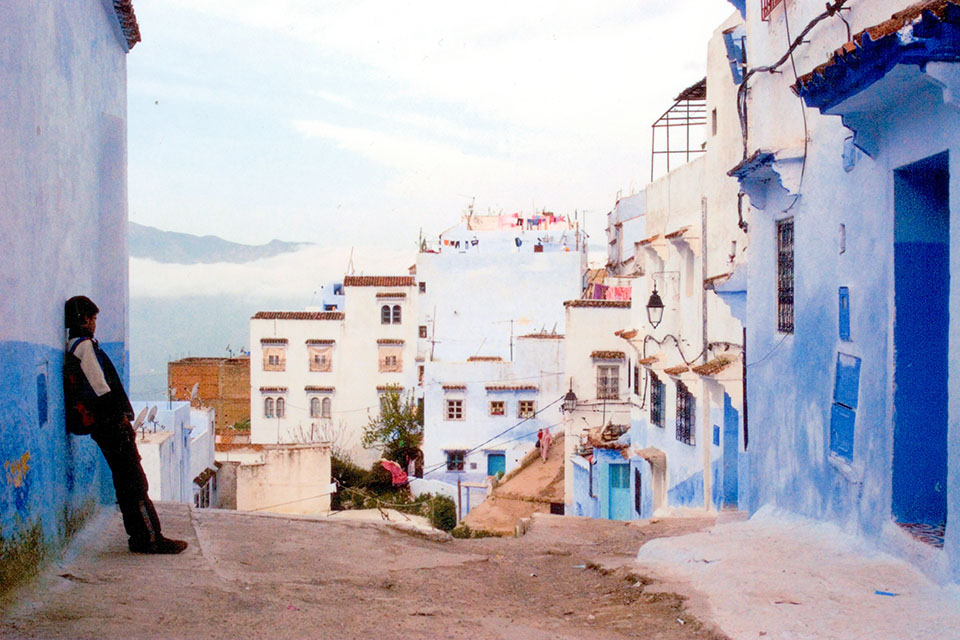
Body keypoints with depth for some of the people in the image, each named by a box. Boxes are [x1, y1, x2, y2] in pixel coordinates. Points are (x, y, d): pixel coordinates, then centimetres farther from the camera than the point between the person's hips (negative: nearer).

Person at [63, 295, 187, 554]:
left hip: (102, 426, 10)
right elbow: (100, 388, -17)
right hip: (109, 423, -10)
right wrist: (120, 417, -14)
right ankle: (151, 538, -8)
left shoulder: (72, 348, 20)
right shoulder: (84, 346, -11)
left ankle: (140, 537, 15)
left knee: (125, 481, 13)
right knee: (135, 481, -9)